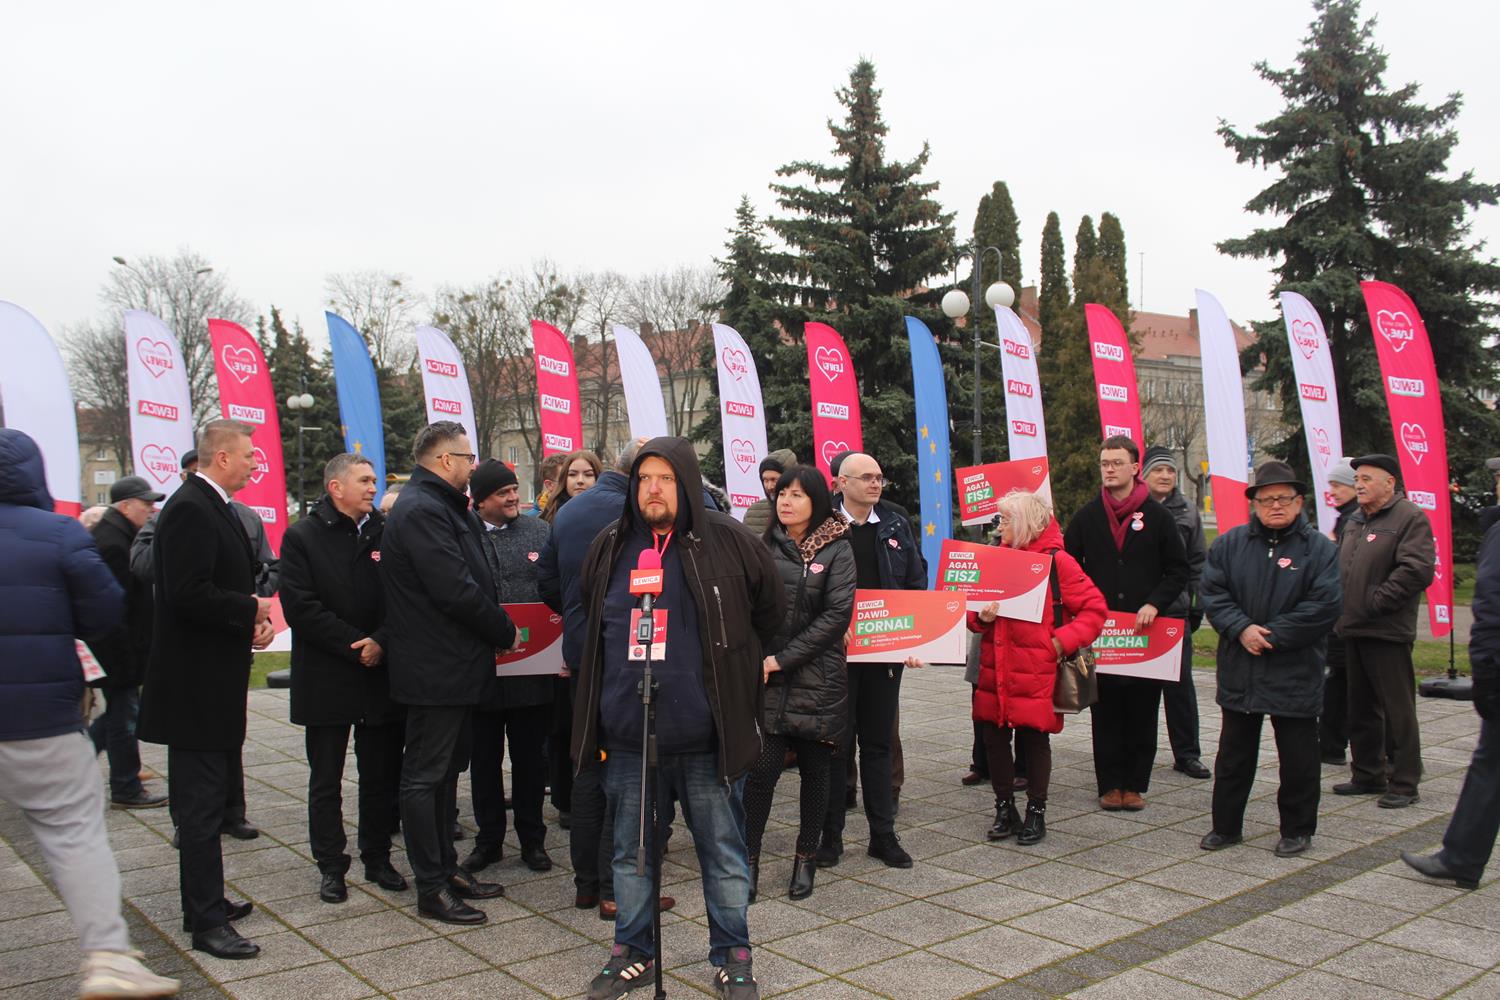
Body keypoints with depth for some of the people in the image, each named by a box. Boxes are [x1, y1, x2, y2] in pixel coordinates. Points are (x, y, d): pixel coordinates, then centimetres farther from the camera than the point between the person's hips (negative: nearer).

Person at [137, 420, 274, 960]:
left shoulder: (215, 509, 14)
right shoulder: (189, 509, -18)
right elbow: (189, 594, -27)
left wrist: (257, 619, 1)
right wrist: (252, 610, -15)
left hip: (213, 681, 10)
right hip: (195, 684, -10)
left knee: (207, 797, 19)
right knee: (200, 804, -2)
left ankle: (206, 900, 31)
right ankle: (207, 922, 6)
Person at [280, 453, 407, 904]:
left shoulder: (387, 534, 4)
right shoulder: (302, 537, -2)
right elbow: (300, 606, -10)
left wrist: (381, 642, -14)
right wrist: (355, 645, -14)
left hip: (381, 675, 2)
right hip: (326, 679, -2)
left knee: (382, 777, 11)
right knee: (326, 781, 8)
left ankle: (378, 859, 24)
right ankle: (331, 867, 20)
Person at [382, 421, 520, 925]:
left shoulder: (439, 507, 15)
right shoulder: (422, 511, -18)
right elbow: (456, 592, -24)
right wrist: (506, 633, -13)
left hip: (452, 665, 11)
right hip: (435, 669, -11)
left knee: (444, 770, 18)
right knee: (425, 776, 0)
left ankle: (446, 868, 29)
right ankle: (431, 888, 9)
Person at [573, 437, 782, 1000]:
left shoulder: (727, 542, -4)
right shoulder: (609, 548, 6)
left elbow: (770, 612, 8)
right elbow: (590, 627, 21)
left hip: (706, 736, -3)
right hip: (628, 736, 3)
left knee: (723, 850, 9)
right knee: (631, 850, 14)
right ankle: (633, 952, 31)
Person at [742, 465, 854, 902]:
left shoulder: (836, 549, 0)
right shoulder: (764, 546, 7)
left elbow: (838, 613, -8)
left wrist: (782, 659, -11)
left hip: (819, 679, -1)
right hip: (767, 679, 1)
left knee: (815, 770, 8)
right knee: (762, 769, -6)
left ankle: (806, 859, 23)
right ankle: (749, 859, 6)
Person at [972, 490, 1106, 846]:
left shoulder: (1057, 561, -7)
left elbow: (1094, 608, -6)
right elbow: (974, 607, 14)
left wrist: (1062, 642, -14)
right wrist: (981, 616, -9)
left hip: (1036, 671, -5)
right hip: (995, 669, 5)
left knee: (1034, 738, 5)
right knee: (993, 737, 7)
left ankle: (1036, 812, 21)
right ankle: (1005, 809, 23)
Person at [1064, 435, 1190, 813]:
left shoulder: (1157, 516, 2)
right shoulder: (1087, 516, 6)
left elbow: (1178, 570, 3)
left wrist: (1154, 604, -11)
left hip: (1144, 631, -1)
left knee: (1142, 712, 5)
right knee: (1105, 713, 5)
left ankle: (1134, 784, 16)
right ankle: (1110, 784, 14)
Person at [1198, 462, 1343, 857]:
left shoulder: (1320, 549, -4)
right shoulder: (1229, 544, 4)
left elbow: (1324, 606, -13)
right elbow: (1212, 593, -1)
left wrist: (1270, 635, -15)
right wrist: (1242, 629, -16)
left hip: (1295, 675, -2)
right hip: (1239, 672, 3)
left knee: (1298, 758, 9)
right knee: (1233, 754, 13)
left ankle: (1297, 830, 25)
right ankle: (1226, 825, 25)